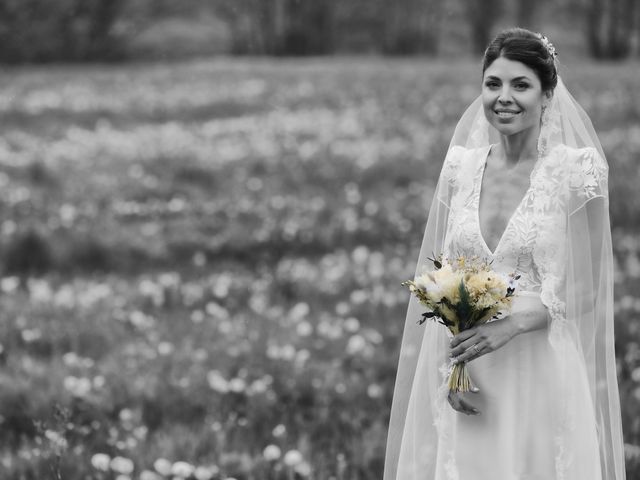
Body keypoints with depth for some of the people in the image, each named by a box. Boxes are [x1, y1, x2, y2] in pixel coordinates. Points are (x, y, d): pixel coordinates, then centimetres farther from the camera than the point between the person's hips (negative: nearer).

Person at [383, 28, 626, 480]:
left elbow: (583, 291, -5)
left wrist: (511, 324, -19)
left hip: (541, 374, -3)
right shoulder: (460, 165, 5)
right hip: (463, 379, 3)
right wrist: (451, 364, -7)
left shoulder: (576, 170, -6)